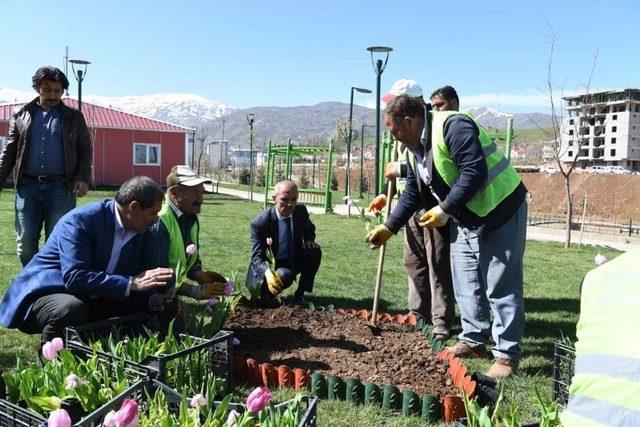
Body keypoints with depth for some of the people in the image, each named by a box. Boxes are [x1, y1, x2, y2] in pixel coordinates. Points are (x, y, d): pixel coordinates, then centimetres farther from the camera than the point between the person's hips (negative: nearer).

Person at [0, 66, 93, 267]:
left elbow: (85, 151, 8)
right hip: (27, 186, 2)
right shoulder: (21, 116, 14)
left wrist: (83, 178, -8)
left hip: (61, 186, -1)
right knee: (25, 242, -1)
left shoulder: (74, 117, 12)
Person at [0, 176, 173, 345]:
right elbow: (75, 278, -33)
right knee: (73, 310, -37)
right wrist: (132, 284, -36)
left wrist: (153, 298, -13)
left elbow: (132, 274, 7)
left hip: (85, 301, 8)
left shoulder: (137, 229, 0)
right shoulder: (79, 221, -24)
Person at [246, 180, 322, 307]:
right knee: (284, 276, -37)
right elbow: (257, 257, -23)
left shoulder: (301, 210, -9)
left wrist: (309, 239, -11)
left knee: (315, 250, -21)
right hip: (271, 267, -5)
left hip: (294, 262, 5)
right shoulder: (260, 223, -24)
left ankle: (299, 295, -9)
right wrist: (267, 272, -45)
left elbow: (310, 229, 14)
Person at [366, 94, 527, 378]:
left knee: (501, 287, -3)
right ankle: (474, 341, 26)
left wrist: (444, 210, -24)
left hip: (500, 211, -9)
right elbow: (413, 193, 15)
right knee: (466, 284, 12)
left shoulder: (453, 127, -21)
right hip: (463, 220, 9)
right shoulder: (415, 148, 8)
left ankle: (507, 355, 6)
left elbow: (475, 172, -29)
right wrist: (389, 228, 13)